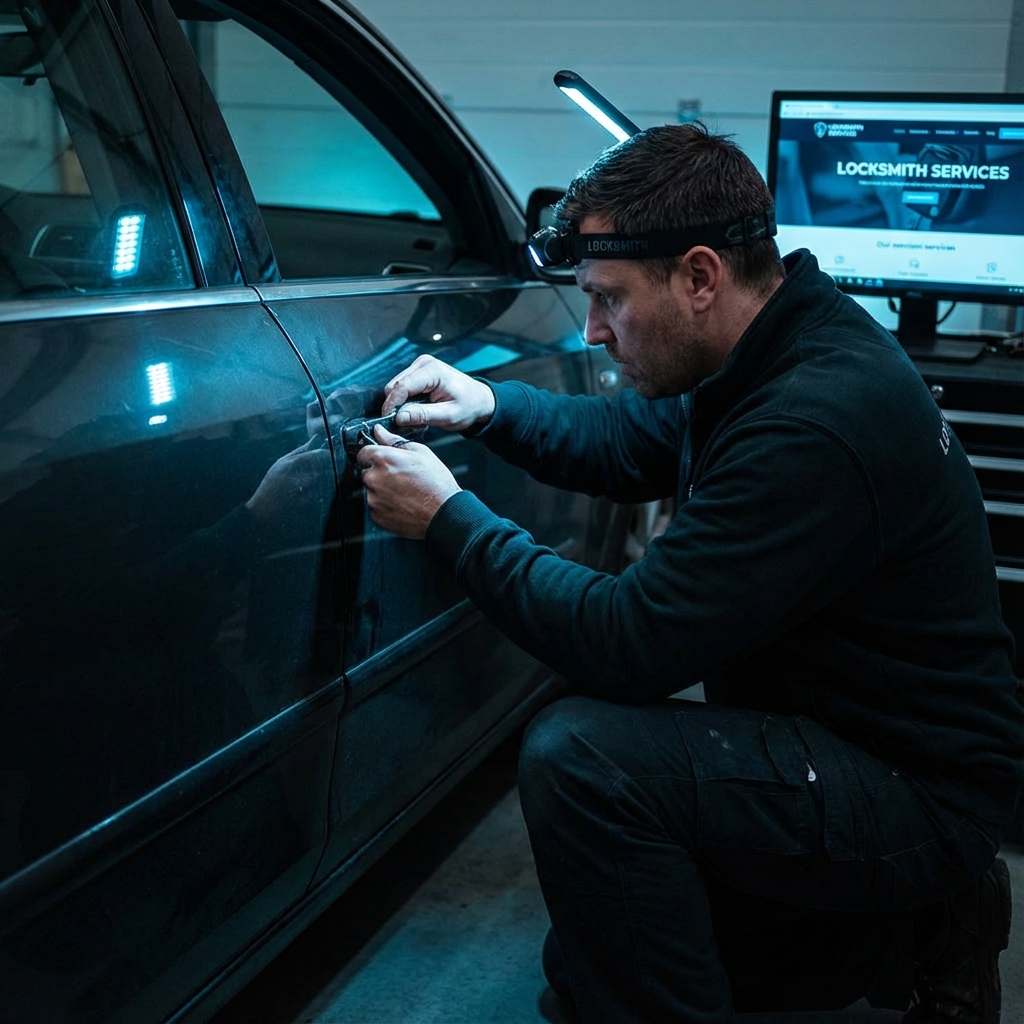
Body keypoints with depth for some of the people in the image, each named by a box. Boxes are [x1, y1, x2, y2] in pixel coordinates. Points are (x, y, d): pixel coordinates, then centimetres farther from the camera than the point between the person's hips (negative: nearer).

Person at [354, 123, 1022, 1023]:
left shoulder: (816, 424, -32)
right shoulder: (785, 354, 0)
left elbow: (629, 647, -30)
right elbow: (628, 442, 16)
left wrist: (450, 518, -20)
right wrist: (487, 403, -1)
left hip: (920, 798, -10)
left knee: (579, 755, -28)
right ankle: (913, 929, 20)